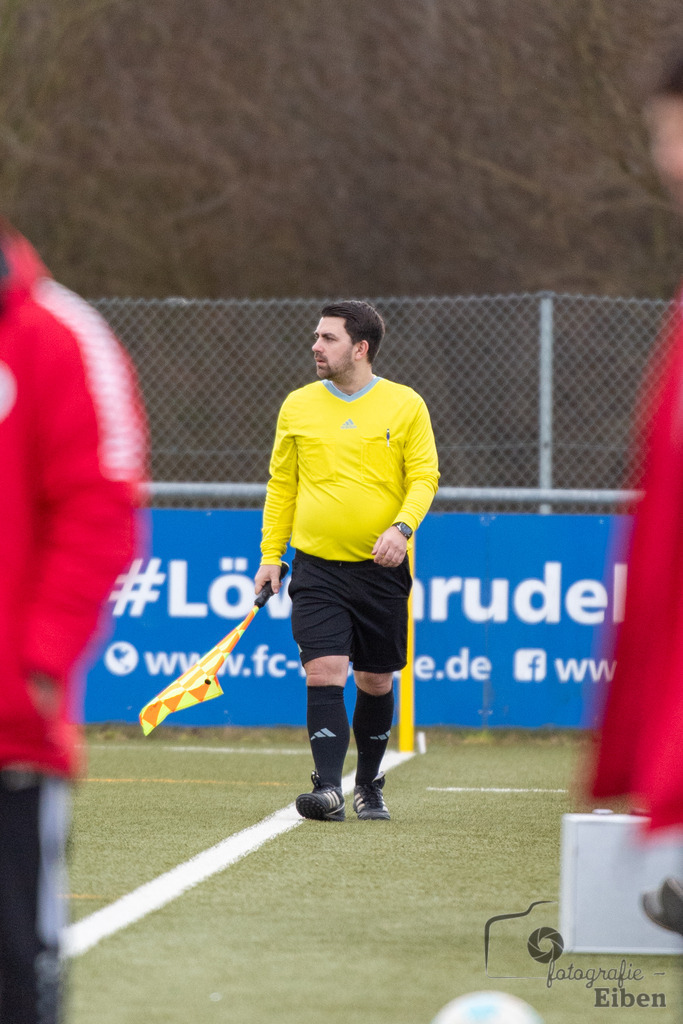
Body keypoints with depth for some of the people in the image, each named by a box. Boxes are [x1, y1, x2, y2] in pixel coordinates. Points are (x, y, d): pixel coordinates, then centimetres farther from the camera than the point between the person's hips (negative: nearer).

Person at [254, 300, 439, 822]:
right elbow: (281, 485, 12)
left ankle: (369, 786, 24)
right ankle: (329, 788, -18)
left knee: (376, 681, 8)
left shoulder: (406, 406, 1)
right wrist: (270, 557, 8)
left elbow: (424, 477, 0)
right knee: (324, 672, -14)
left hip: (381, 569, 0)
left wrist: (402, 527, -18)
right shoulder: (298, 406, 6)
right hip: (316, 568, 0)